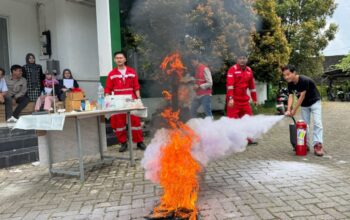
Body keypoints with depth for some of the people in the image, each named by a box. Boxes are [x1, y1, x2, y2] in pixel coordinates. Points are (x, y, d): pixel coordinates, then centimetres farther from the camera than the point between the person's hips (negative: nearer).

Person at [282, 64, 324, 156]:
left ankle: (318, 145, -18)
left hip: (314, 102, -6)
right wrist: (288, 110, -32)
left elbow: (302, 96, -30)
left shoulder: (304, 80, -32)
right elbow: (291, 96, -17)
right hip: (304, 105, 6)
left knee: (317, 123, -16)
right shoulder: (290, 83, -12)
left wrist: (294, 110, -27)